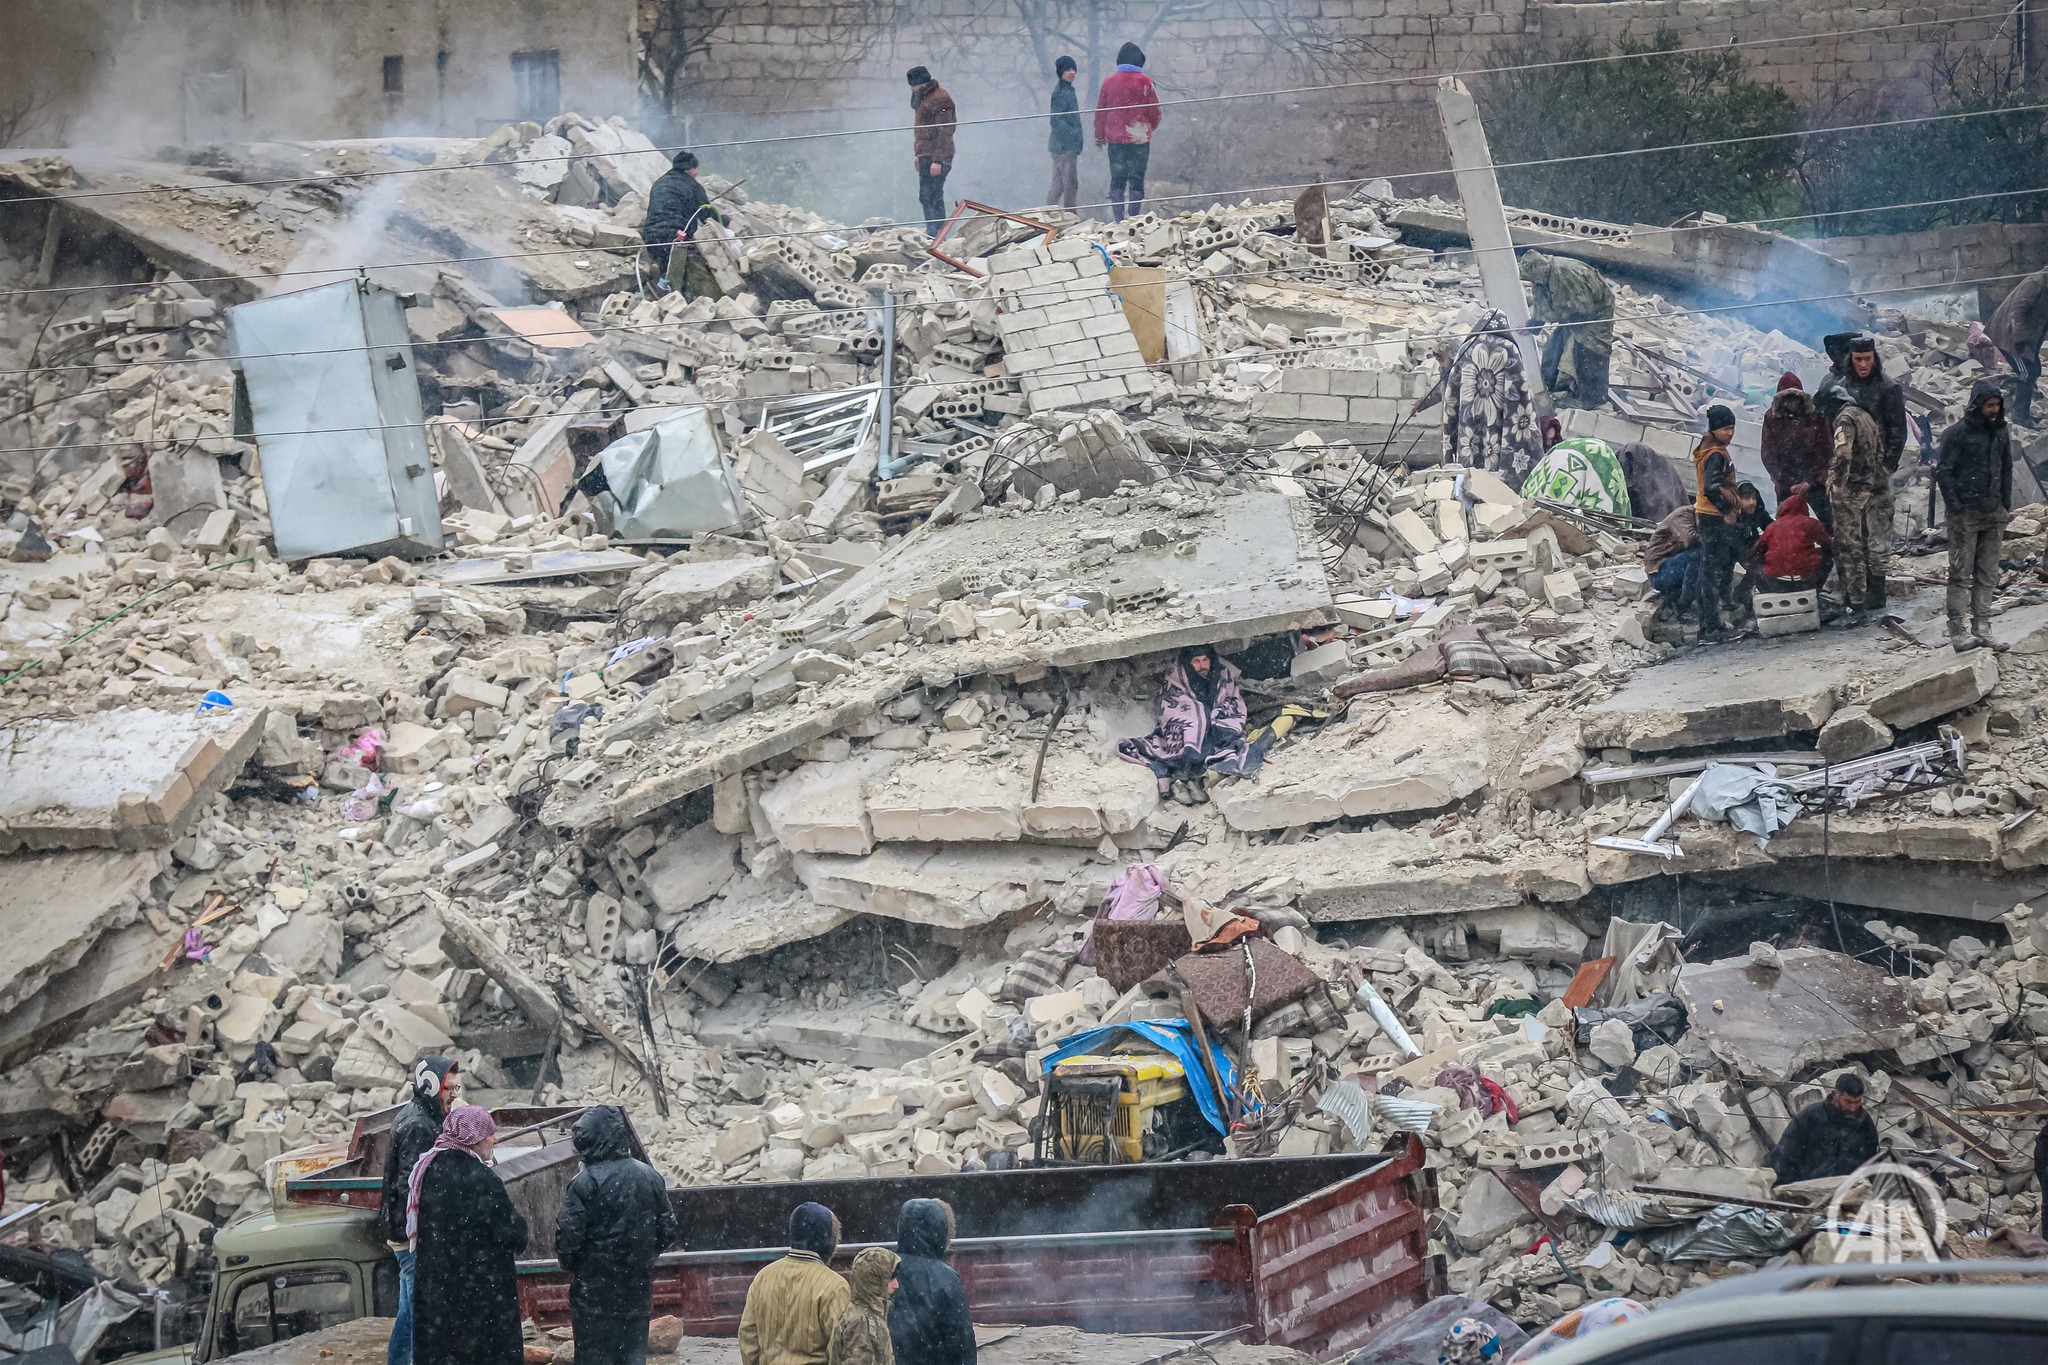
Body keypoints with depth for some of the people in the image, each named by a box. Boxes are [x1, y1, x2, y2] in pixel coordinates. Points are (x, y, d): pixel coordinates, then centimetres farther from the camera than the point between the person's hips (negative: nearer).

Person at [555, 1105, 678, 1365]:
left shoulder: (585, 1182, -16)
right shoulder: (651, 1178, 0)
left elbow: (568, 1237, -15)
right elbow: (667, 1230, 6)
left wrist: (569, 1263, 5)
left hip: (595, 1290, -4)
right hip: (638, 1289, 5)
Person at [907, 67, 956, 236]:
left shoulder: (940, 100, -15)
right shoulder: (923, 98, 17)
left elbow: (944, 132, -19)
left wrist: (938, 160, -22)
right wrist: (918, 154, 22)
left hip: (935, 158, -10)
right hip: (926, 157, 10)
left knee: (931, 197, -13)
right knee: (926, 198, 12)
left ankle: (936, 236, -13)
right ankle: (932, 234, 17)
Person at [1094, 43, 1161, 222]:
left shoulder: (1108, 81, 2)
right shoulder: (1144, 81, -6)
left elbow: (1100, 111, 6)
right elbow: (1155, 110, -1)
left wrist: (1099, 136, 17)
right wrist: (1150, 128, 20)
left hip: (1115, 139, 2)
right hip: (1139, 139, -2)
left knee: (1117, 180, 7)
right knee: (1137, 180, 1)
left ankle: (1119, 220, 2)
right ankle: (1134, 219, -3)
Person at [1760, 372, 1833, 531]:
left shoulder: (1816, 414, -4)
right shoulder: (1772, 417, 1)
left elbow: (1826, 451, -4)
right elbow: (1768, 456, 1)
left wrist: (1809, 482, -11)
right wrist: (1788, 484, -7)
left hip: (1814, 481, -1)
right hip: (1786, 486, 1)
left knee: (1830, 526, -8)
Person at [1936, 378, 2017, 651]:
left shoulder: (2002, 432, 10)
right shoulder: (1958, 433, -8)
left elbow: (2006, 471, 18)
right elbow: (1944, 472, -7)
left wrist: (2005, 508, 13)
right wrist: (1955, 508, -12)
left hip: (1993, 515, 6)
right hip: (1965, 515, -6)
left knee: (1988, 576, 7)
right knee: (1961, 574, -5)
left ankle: (1982, 628, 11)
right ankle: (1957, 632, -5)